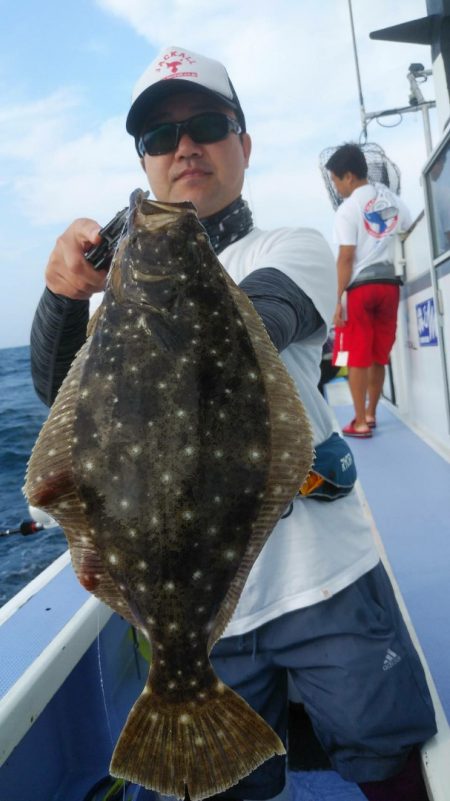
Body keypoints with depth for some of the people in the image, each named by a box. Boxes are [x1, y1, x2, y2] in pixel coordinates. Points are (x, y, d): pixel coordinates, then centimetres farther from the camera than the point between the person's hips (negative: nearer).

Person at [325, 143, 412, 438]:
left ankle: (360, 423, 4)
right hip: (388, 284, 6)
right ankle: (370, 414, 25)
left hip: (360, 287, -6)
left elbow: (346, 258, -14)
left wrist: (338, 299, -12)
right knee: (378, 356, 14)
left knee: (357, 357, 1)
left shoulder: (348, 209, -9)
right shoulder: (392, 199, 10)